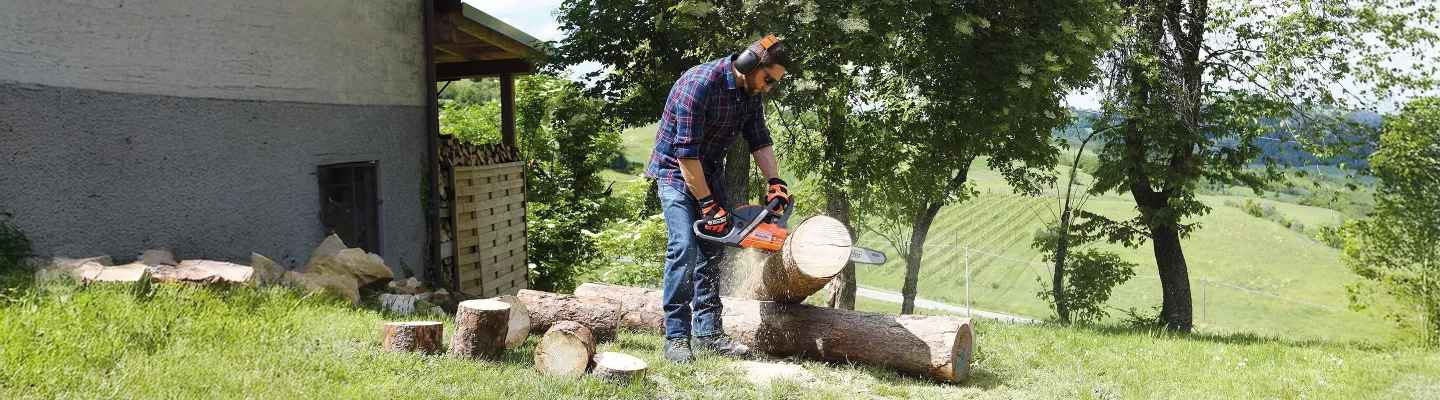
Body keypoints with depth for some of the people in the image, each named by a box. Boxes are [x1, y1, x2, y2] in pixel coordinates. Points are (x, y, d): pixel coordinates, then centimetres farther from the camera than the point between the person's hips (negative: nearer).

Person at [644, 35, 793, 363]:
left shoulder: (751, 92, -3)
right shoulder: (700, 83, -29)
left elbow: (759, 138, 5)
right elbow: (686, 151, -28)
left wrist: (775, 182, -9)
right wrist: (708, 205, -25)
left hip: (710, 172, 8)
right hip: (675, 171, -8)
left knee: (711, 252, 5)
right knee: (684, 247, -19)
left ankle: (707, 333, 10)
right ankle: (676, 338, -15)